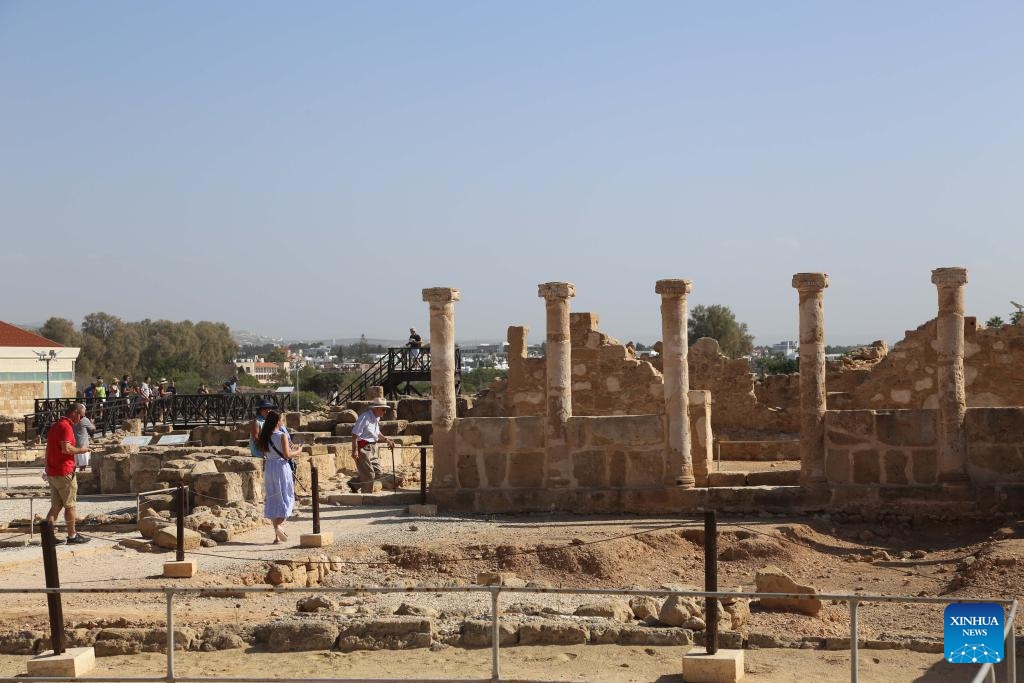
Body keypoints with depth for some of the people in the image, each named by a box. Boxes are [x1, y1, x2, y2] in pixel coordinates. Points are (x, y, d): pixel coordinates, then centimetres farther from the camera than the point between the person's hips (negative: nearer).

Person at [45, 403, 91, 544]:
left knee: (56, 506, 9)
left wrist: (48, 468, 26)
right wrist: (81, 450, -9)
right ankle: (72, 536, 10)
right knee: (70, 505, 3)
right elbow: (66, 448, -26)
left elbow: (49, 450, 22)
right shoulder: (66, 427, -14)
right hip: (64, 472, -9)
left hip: (52, 473, 9)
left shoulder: (55, 426, 17)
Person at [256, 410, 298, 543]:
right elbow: (287, 455, -16)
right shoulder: (282, 435, -11)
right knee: (285, 498, 4)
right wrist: (297, 451, 3)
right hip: (281, 466, -5)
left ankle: (277, 535, 12)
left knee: (272, 499, 10)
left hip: (268, 467, 5)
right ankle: (279, 525, -19)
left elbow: (264, 452, 8)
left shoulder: (265, 437, 5)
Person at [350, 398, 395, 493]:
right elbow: (355, 434, -20)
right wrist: (355, 450, -24)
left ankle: (354, 484, 18)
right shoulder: (365, 417, -18)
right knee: (369, 475, -5)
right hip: (363, 448, -10)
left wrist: (386, 440, 22)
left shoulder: (377, 418, 12)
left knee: (378, 472, 7)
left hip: (372, 448, 10)